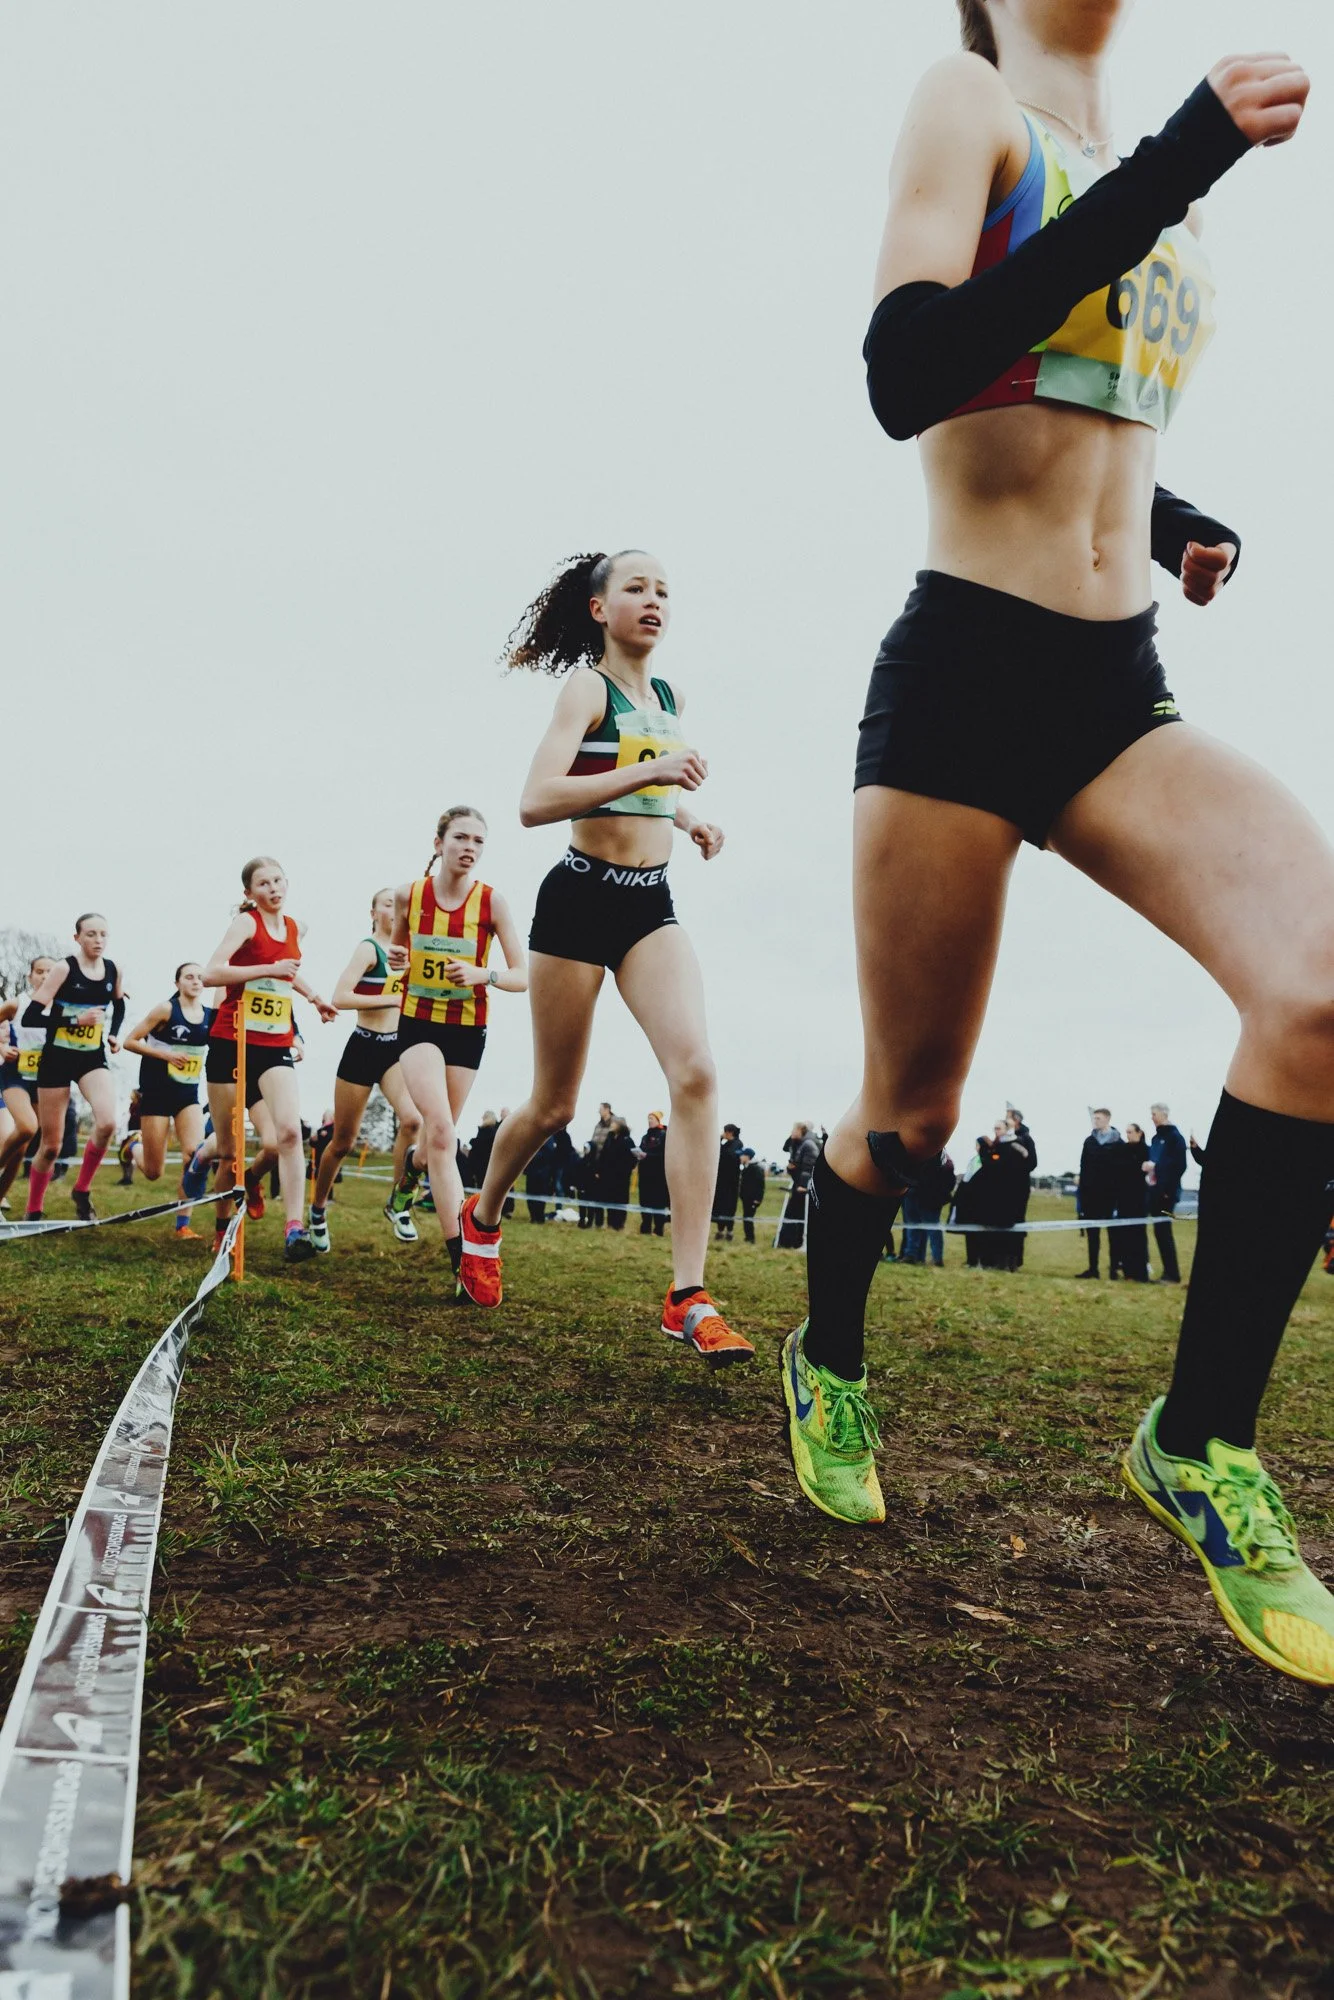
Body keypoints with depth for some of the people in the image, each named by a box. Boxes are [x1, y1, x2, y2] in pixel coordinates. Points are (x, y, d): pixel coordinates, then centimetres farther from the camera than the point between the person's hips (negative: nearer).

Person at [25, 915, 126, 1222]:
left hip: (93, 1058, 3)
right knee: (51, 1145, 3)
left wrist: (114, 1034, 7)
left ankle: (82, 1190, -1)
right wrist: (76, 1020, -28)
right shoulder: (64, 968, -13)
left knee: (107, 1123, -23)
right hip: (57, 1059, -3)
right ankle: (33, 1213, 23)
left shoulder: (113, 969, 1)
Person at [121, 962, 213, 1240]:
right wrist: (165, 1054, -20)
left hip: (189, 1094, 3)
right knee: (153, 1173, 3)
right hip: (157, 1092, -3)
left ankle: (183, 1225, -9)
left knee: (196, 1155, -19)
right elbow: (130, 1041, -9)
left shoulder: (211, 1016, 1)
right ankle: (135, 1145, 41)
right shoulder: (166, 1009, -10)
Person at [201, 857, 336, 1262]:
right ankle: (222, 1227, 29)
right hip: (230, 1044, -3)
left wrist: (314, 998, 31)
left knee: (288, 1132, -21)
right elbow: (211, 973, -23)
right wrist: (270, 969, -27)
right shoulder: (247, 922, -7)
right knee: (229, 1153, 5)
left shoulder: (295, 928, 10)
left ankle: (295, 1229, -20)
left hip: (275, 1048, 4)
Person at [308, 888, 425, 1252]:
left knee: (413, 1120, -22)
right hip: (364, 1047, -5)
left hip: (396, 1048, 5)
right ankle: (318, 1209, 28)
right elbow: (340, 998, -19)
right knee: (343, 1142, 5)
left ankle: (398, 1204, -7)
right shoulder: (368, 948, -8)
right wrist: (392, 999, -18)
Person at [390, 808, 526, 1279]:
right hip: (418, 1023, -1)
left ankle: (409, 1177, 48)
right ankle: (459, 1256, -23)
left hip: (468, 1030, 1)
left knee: (441, 1133, 13)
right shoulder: (408, 895, -3)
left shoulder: (492, 901, -8)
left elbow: (522, 977, -7)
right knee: (441, 1130, -20)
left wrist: (482, 975, -25)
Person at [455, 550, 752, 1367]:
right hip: (580, 900, -5)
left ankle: (689, 1297, -18)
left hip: (653, 906, 5)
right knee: (554, 1105, 6)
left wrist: (685, 818, 12)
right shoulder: (587, 689, -6)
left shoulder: (668, 695, 14)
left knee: (696, 1072, -18)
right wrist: (650, 771, -27)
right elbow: (536, 801, -21)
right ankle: (484, 1216, 37)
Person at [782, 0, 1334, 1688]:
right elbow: (908, 377, -18)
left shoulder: (1139, 164, 22)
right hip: (964, 681, -6)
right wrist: (1173, 173, -20)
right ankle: (829, 1360, 33)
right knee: (911, 1114, 3)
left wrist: (1171, 522, 15)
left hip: (1119, 694, 6)